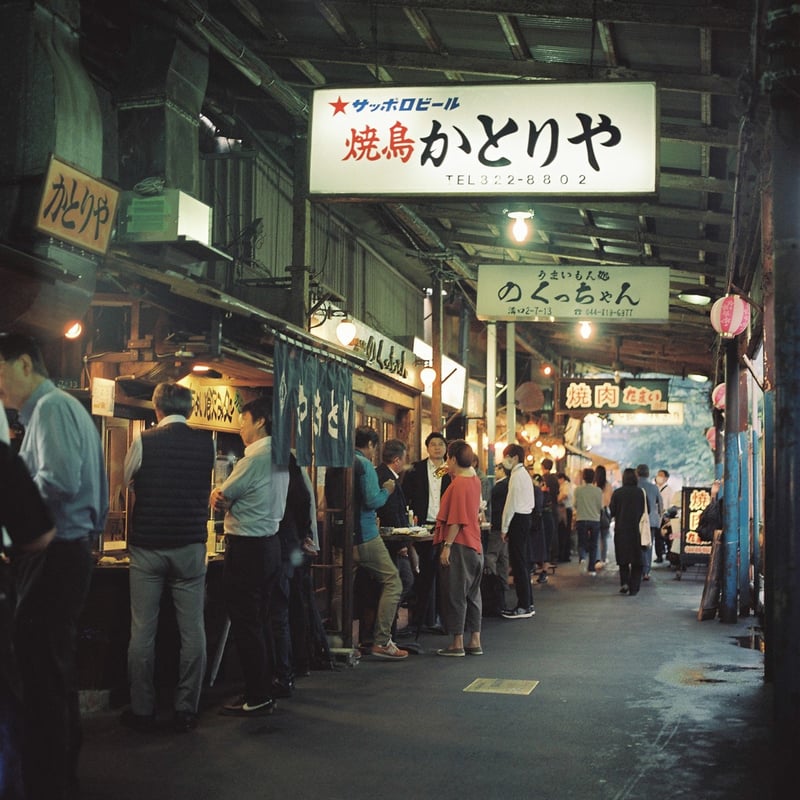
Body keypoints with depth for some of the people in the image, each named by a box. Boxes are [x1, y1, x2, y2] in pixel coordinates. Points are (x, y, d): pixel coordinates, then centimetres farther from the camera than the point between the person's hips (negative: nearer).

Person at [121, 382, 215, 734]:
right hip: (191, 547, 1)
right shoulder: (207, 443, -1)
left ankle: (142, 710, 11)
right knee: (192, 630, 6)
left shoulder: (143, 442, -6)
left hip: (147, 546, -1)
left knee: (142, 631, 6)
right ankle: (186, 710, 9)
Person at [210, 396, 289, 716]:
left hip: (246, 548, -9)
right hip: (269, 543, 9)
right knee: (259, 623, 15)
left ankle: (256, 698, 2)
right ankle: (263, 692, 21)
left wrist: (220, 496, 10)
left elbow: (217, 499, -9)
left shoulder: (254, 458, -16)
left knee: (245, 625, -2)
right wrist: (227, 498, -7)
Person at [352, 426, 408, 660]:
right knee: (392, 583, -1)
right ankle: (382, 641, -6)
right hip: (365, 537, -8)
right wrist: (386, 490, 1)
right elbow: (373, 500, -19)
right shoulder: (364, 464, -10)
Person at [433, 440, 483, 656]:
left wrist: (446, 546, -19)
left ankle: (457, 644, 2)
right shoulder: (474, 480, 10)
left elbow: (456, 520, -20)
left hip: (458, 547, -9)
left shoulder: (458, 484, -16)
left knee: (455, 595, -2)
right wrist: (453, 474, 20)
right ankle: (475, 642, 15)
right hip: (474, 547, 9)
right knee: (471, 595, 13)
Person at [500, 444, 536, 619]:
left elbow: (511, 504, -16)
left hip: (518, 519, -10)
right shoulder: (525, 475, 16)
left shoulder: (517, 476, -14)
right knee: (524, 563, 14)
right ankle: (528, 603, 19)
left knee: (518, 564, -7)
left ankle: (523, 607, -5)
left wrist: (505, 528, -10)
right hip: (526, 517, 10)